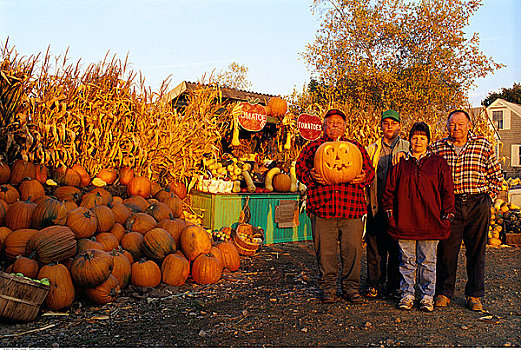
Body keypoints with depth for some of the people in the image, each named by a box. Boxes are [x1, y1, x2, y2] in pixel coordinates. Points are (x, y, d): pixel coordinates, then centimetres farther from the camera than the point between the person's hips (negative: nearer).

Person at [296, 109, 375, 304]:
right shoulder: (313, 147, 14)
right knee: (325, 251, 4)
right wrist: (310, 176, -14)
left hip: (351, 210, 1)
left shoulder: (356, 147, 17)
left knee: (352, 249, 3)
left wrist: (363, 178, -8)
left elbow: (369, 169, 15)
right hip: (322, 209, -1)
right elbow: (300, 167, 7)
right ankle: (328, 287, 20)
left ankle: (351, 288, 20)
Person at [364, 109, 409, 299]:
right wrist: (366, 199, 2)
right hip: (377, 204, 1)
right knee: (375, 244, 4)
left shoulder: (407, 148, 10)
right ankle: (375, 284, 15)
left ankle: (393, 285, 17)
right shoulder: (372, 149, 14)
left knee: (396, 246, 4)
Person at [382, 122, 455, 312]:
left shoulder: (438, 163, 7)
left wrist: (446, 215, 0)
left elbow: (447, 191, 6)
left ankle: (427, 296, 18)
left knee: (427, 261, 7)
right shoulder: (400, 164, 8)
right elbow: (389, 191, 10)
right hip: (404, 222, 1)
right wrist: (390, 212, 3)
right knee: (407, 261, 7)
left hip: (430, 223, 0)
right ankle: (407, 294, 19)